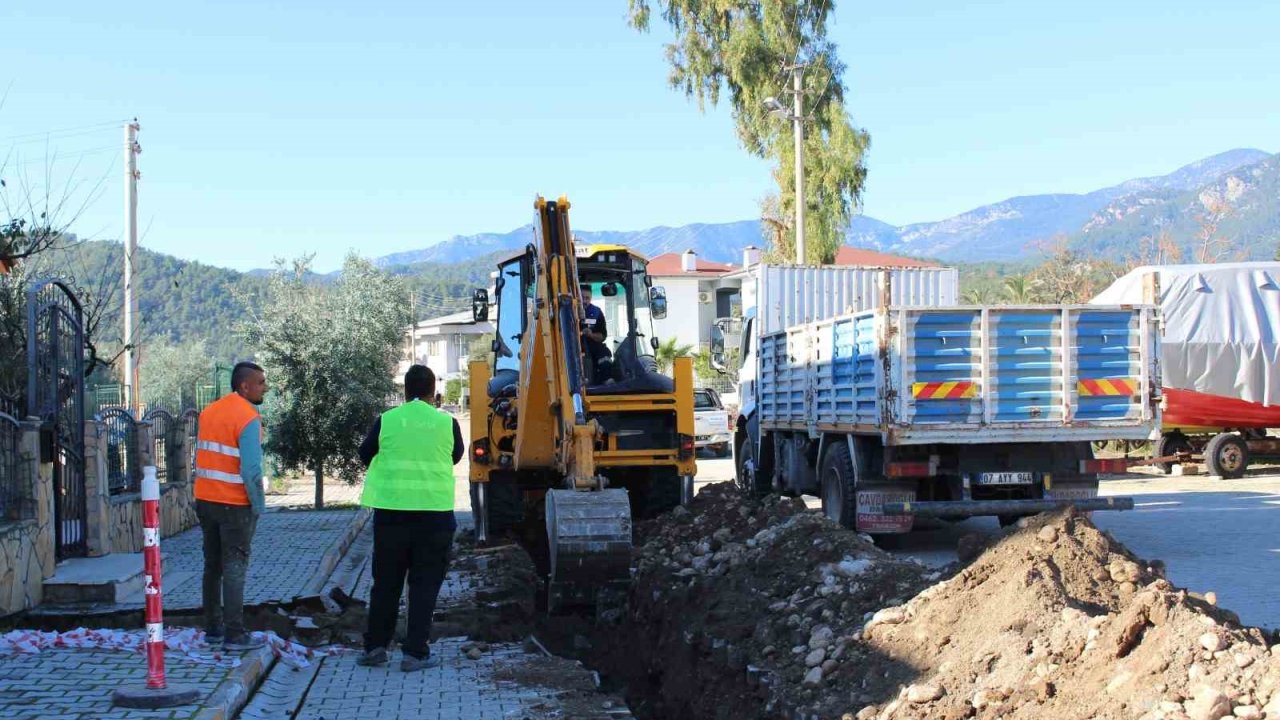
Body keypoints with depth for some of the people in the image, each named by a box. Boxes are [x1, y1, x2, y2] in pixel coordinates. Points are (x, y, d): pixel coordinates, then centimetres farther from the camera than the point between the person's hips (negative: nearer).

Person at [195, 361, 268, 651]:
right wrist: (258, 505, -11)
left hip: (205, 500, 7)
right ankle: (234, 635, -1)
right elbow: (251, 469, -20)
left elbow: (200, 457, 9)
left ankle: (213, 628, 21)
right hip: (235, 504, -7)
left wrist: (209, 488, 13)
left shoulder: (209, 412, 8)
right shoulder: (248, 418, -16)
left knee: (212, 565, 14)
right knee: (235, 568, -2)